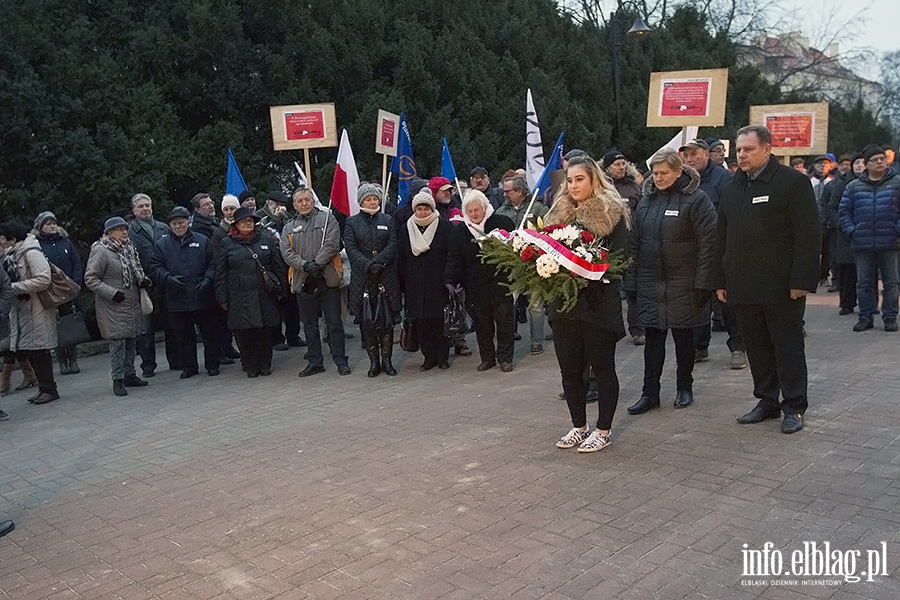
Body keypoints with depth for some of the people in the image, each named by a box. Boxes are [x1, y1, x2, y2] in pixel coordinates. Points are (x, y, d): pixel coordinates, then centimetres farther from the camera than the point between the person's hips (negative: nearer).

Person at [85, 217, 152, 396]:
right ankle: (118, 379, 5)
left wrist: (143, 280, 1)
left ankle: (129, 375, 24)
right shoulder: (100, 251, -13)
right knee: (117, 342, -5)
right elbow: (90, 278, -14)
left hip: (132, 305, 7)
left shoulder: (128, 249, 10)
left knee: (131, 340, 12)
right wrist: (112, 293, -20)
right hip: (114, 307, -7)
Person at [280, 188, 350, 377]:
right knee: (309, 324, 10)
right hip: (303, 282, 4)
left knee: (334, 322, 0)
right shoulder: (289, 228, 13)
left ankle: (340, 361, 8)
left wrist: (317, 264, -17)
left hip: (328, 279, -3)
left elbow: (332, 244, -8)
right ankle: (315, 362, 19)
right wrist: (306, 265, -16)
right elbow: (287, 253, 0)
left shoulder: (326, 218, 5)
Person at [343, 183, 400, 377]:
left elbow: (392, 245, 1)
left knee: (387, 321, 0)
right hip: (362, 279, -1)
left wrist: (378, 262, -15)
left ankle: (387, 360, 9)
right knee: (366, 322, 0)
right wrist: (368, 265, -15)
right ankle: (374, 361, 9)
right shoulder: (352, 222, 8)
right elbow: (351, 249, -2)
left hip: (386, 278, 1)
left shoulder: (388, 220, 12)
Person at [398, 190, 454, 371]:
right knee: (421, 322, 4)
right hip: (415, 286, 3)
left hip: (438, 284, -3)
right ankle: (429, 357, 15)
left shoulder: (444, 226, 0)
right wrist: (403, 284, 7)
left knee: (440, 321, 0)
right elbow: (401, 259, 12)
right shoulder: (406, 230, 10)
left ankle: (443, 357, 13)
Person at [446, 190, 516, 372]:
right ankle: (487, 358, 19)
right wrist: (450, 281, -8)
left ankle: (505, 357, 15)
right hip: (475, 286, 2)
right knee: (482, 322, 8)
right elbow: (454, 259, 5)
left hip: (501, 281, -2)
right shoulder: (459, 231, 4)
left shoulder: (503, 223, -3)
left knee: (504, 319, 4)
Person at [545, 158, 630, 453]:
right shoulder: (559, 213, 12)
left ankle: (604, 430, 17)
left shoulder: (612, 213, -3)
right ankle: (578, 426, 25)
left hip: (598, 304, -5)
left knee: (602, 367, 5)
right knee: (569, 369, 10)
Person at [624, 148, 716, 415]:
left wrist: (702, 283, -15)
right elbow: (634, 244, 11)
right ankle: (650, 393, 12)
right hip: (650, 285, 4)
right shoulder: (646, 201, 10)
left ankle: (684, 387, 26)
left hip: (683, 284, -4)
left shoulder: (696, 199, -6)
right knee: (653, 337, 6)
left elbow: (708, 244, -10)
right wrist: (631, 282, 7)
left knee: (684, 337, 10)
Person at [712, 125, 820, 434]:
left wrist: (801, 281, -16)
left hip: (781, 287, -6)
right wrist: (721, 281, 10)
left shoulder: (793, 181, -6)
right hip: (744, 287, 6)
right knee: (757, 348, 12)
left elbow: (808, 234, -11)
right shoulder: (732, 188, 13)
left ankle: (794, 407, 14)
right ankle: (767, 401, 23)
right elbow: (721, 238, 15)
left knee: (788, 347, 4)